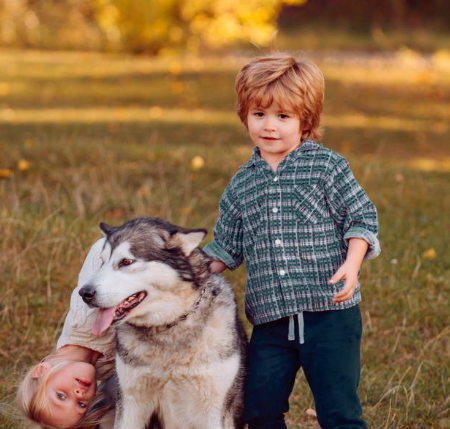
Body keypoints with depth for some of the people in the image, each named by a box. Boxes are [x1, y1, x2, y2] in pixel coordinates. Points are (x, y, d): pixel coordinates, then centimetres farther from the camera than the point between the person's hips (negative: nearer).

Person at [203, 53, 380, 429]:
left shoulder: (327, 166, -1)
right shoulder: (241, 185, 12)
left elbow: (361, 217, -1)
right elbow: (227, 248, 20)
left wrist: (351, 264, -17)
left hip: (330, 313, -4)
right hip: (270, 319, 4)